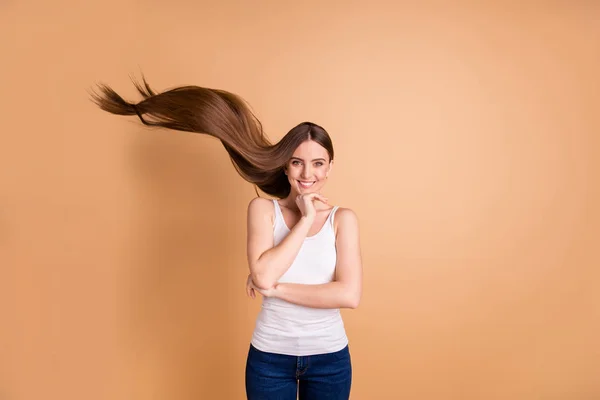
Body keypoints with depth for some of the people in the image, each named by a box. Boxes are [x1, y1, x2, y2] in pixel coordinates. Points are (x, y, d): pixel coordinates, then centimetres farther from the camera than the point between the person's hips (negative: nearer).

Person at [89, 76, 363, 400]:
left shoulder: (343, 218, -5)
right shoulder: (263, 209, -6)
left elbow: (349, 295, -16)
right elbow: (263, 276, -21)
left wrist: (276, 288, -17)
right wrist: (305, 218, -19)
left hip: (329, 357, 1)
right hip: (270, 356, 0)